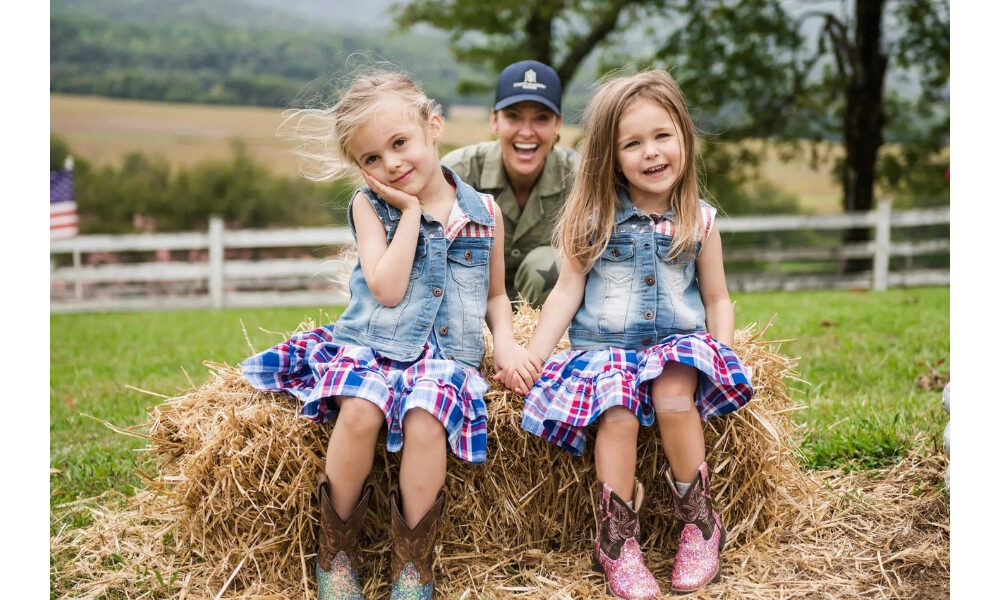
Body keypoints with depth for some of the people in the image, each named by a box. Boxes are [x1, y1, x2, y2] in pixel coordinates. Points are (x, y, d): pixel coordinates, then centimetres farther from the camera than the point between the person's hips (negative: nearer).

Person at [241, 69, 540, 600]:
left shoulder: (483, 213, 9)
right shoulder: (370, 206, 4)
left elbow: (495, 297, 22)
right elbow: (387, 289, -10)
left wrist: (505, 341, 2)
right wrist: (410, 210, -7)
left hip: (445, 352, 1)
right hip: (371, 342, 0)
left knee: (425, 417, -31)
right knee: (360, 408, -32)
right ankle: (336, 553, -11)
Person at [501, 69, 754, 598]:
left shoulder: (699, 221, 6)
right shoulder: (595, 215, 2)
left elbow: (717, 300, 14)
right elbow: (567, 291, 5)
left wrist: (722, 356, -2)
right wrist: (529, 357, -2)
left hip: (676, 344, 0)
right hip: (604, 347, 0)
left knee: (674, 398, -31)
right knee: (617, 414, -29)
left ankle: (699, 524, -10)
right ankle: (617, 543, -14)